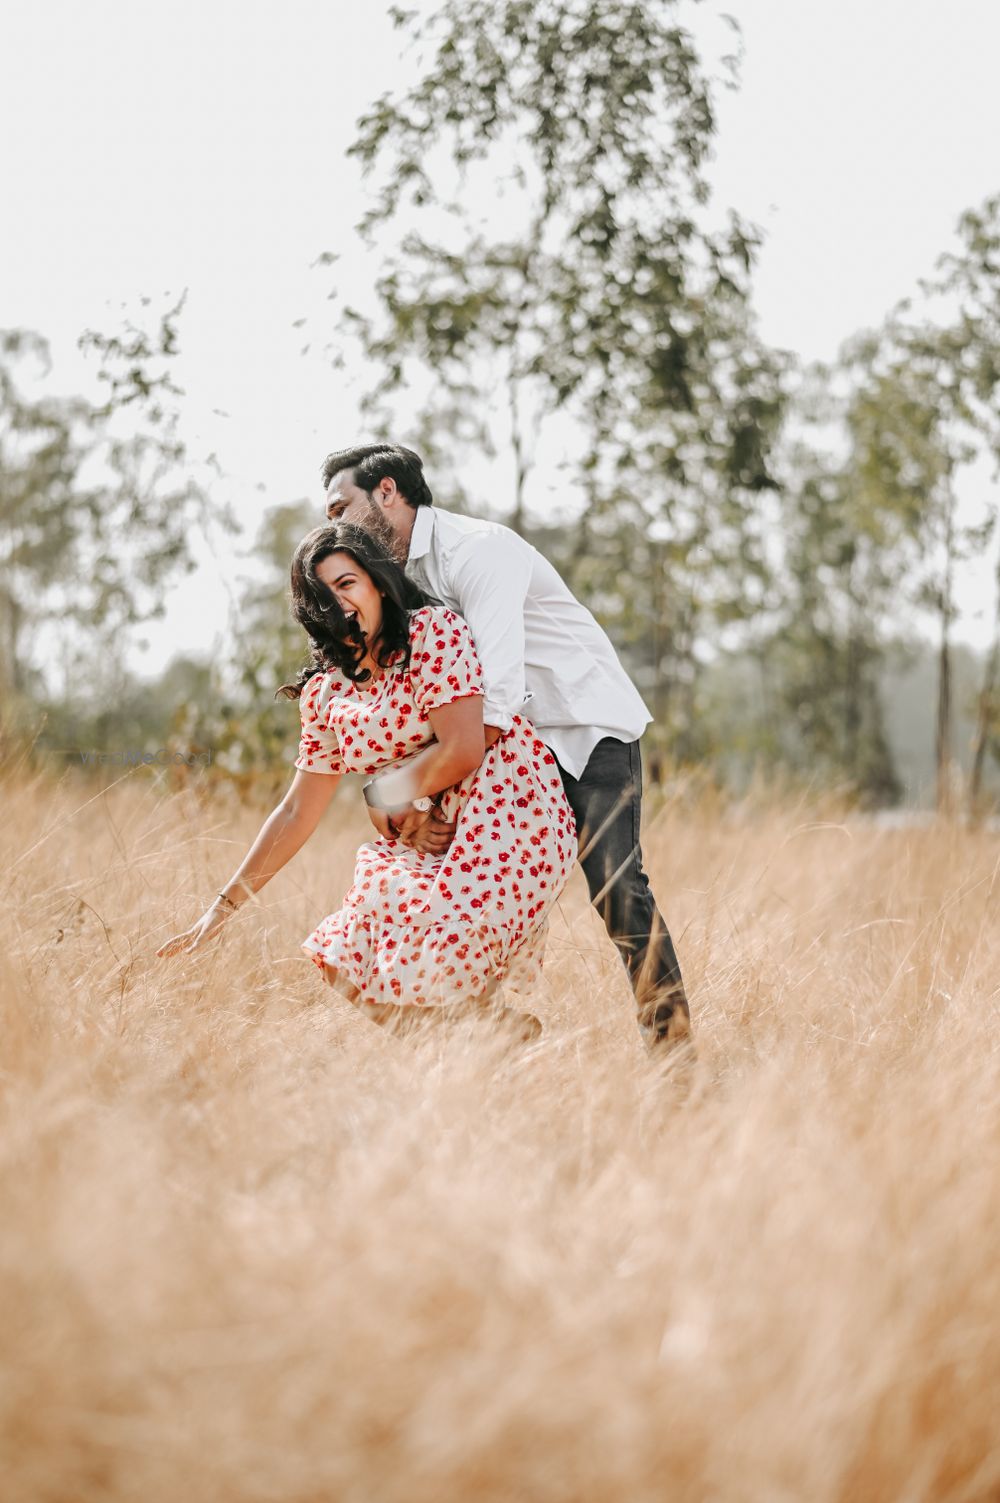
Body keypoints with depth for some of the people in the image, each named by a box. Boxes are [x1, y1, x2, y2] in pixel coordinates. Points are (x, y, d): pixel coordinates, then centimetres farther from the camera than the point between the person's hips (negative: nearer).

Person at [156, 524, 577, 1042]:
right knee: (345, 963, -3)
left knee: (420, 985, -20)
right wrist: (223, 907, 12)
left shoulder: (433, 630, -9)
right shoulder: (327, 693, 10)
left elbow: (463, 750, -17)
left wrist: (385, 793, -1)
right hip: (441, 837, 8)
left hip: (511, 819, -8)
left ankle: (521, 1037, 9)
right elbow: (297, 812, 14)